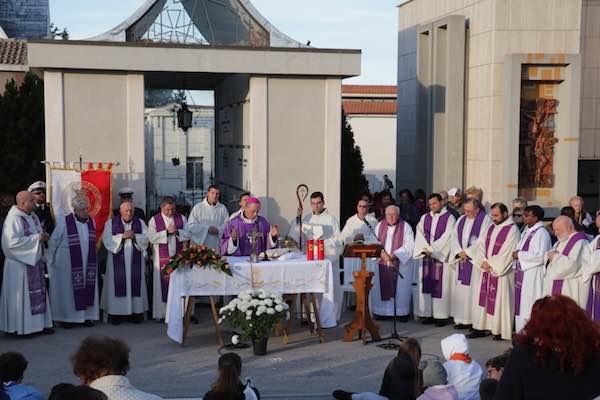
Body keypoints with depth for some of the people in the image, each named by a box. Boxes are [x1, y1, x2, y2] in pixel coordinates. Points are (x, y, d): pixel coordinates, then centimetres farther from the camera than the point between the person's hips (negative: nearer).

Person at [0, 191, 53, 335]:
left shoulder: (32, 216, 9)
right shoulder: (14, 219, -17)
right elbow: (13, 242, -24)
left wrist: (43, 236, -2)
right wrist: (36, 238, -20)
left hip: (34, 261, 8)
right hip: (20, 263, -8)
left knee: (38, 295, 10)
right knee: (21, 295, 0)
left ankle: (39, 323, 17)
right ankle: (21, 327, 8)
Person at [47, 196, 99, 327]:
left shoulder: (91, 221, 1)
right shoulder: (65, 222, -13)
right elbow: (53, 243, -6)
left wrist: (92, 258, 13)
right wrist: (51, 261, -1)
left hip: (87, 264, 4)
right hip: (68, 264, -4)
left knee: (87, 288, 6)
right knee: (67, 290, 3)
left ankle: (87, 315, 15)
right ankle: (67, 317, 13)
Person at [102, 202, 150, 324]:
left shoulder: (140, 223, 7)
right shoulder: (111, 223, 2)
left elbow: (147, 238, -1)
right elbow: (107, 239, -8)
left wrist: (134, 236, -17)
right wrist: (122, 236, -17)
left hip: (135, 261, 2)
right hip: (117, 260, -1)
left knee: (135, 283, 0)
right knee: (118, 284, -3)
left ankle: (136, 312, 4)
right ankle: (116, 313, 2)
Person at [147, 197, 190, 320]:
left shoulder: (181, 218, 9)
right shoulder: (154, 220, 2)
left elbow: (188, 235, 3)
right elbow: (151, 238, -10)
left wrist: (177, 231, -14)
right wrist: (167, 232, -16)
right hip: (162, 258, -2)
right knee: (163, 285, 0)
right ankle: (162, 313, 7)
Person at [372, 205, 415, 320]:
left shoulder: (406, 227, -1)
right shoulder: (379, 226, 9)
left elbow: (409, 246, -9)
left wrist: (394, 255, -20)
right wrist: (382, 253, -17)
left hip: (401, 263, -3)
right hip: (382, 263, 3)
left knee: (401, 288, -2)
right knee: (381, 287, 0)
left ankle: (402, 313, 5)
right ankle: (382, 312, 8)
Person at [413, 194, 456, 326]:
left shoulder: (449, 218, -1)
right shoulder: (424, 218, 14)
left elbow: (447, 237, -9)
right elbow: (419, 235, 6)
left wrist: (432, 250, -11)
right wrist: (425, 249, -9)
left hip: (442, 257, -5)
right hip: (426, 256, 5)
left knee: (441, 286, -4)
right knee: (426, 285, 3)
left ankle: (442, 315, -1)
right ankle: (429, 313, 8)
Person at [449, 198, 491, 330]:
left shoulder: (485, 220, -6)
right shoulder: (461, 220, 14)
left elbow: (482, 240, -13)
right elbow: (454, 237, 11)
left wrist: (466, 252, -10)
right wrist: (459, 252, -5)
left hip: (475, 260, -6)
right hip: (462, 260, 6)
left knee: (474, 289, -7)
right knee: (460, 289, 5)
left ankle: (474, 319, -3)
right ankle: (461, 319, 10)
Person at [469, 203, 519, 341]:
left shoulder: (512, 230, -13)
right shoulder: (491, 228, 12)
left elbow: (506, 253, -17)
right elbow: (482, 246, 11)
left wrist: (491, 265, -13)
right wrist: (483, 261, -6)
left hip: (502, 272, -8)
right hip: (488, 270, 8)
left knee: (501, 300, -3)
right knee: (483, 298, 9)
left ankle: (502, 330, 6)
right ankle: (481, 328, 15)